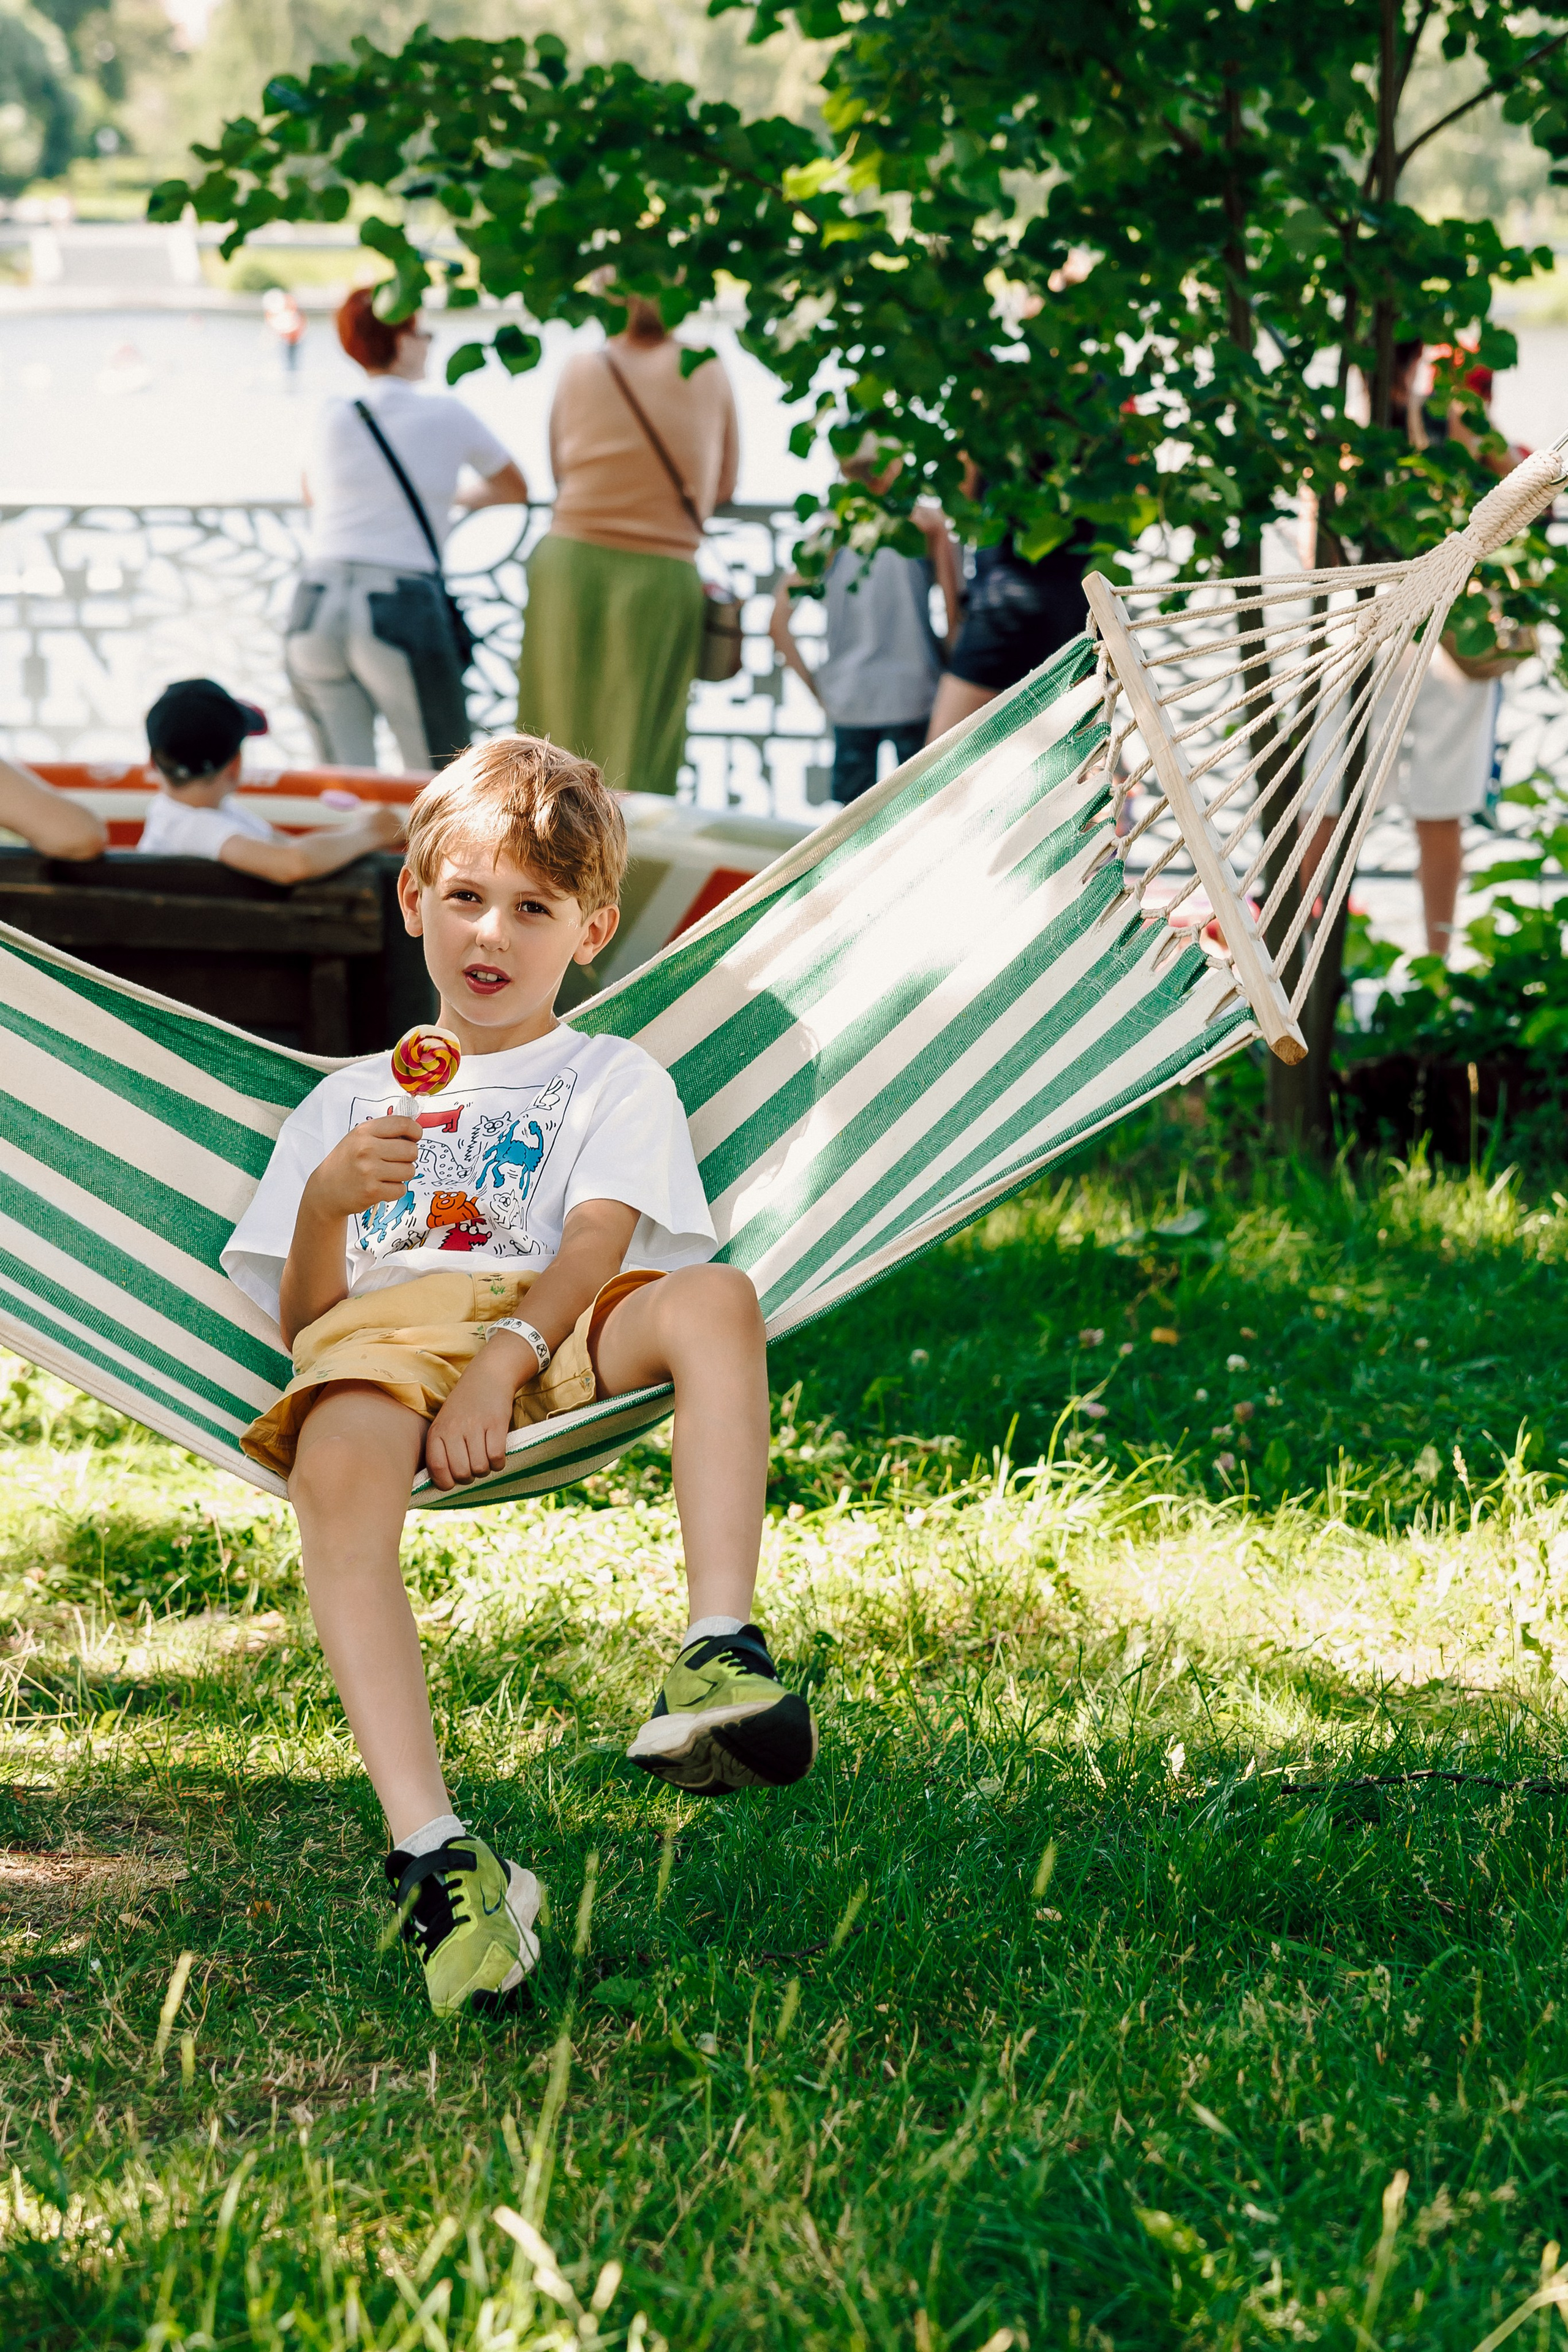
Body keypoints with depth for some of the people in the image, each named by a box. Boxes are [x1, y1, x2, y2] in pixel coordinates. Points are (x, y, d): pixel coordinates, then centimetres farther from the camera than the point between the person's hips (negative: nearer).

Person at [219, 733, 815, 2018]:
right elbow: (303, 1320, 19)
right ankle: (433, 1850, -48)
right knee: (337, 1465, -37)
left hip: (555, 1333, 0)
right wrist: (328, 1202, -4)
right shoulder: (352, 1099, 31)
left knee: (714, 1300, -34)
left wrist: (504, 1360, -19)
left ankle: (721, 1658, -48)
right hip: (383, 1326, 0)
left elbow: (597, 1243, 2)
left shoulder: (614, 1080, 24)